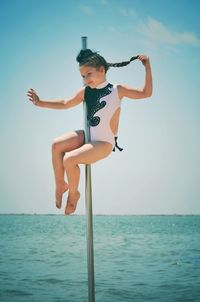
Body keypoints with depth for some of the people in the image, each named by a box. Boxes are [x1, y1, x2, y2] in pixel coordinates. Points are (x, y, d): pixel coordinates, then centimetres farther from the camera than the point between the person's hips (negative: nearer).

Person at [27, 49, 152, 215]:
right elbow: (65, 104, 16)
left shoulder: (117, 90, -9)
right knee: (57, 145, -19)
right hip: (87, 136, 6)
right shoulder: (85, 92, 4)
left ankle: (73, 194, 2)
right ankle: (60, 185, -1)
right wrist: (40, 103, 11)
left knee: (69, 159, -25)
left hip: (104, 143, -5)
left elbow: (146, 93, -10)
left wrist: (147, 68, -17)